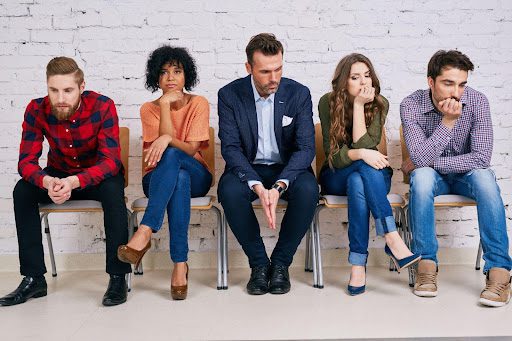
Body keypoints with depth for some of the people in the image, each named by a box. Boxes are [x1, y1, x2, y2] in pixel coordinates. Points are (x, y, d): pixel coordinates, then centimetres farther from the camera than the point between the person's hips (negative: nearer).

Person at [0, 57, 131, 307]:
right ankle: (33, 279, -14)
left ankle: (118, 277, -25)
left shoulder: (102, 106, -25)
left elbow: (111, 161, -30)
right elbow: (26, 161, -19)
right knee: (22, 191, -23)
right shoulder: (37, 110, -17)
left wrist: (74, 182, -48)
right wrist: (46, 181, -43)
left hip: (99, 175, -3)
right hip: (58, 174, 3)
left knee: (113, 190, -35)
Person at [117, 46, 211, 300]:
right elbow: (162, 142, -14)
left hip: (196, 176, 0)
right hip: (159, 179, 1)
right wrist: (165, 105, -17)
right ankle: (180, 264, -43)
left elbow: (191, 149, -11)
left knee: (171, 154, -37)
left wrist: (168, 140, -30)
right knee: (179, 180, -39)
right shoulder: (149, 109, 3)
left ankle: (144, 233, -46)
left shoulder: (199, 104, -1)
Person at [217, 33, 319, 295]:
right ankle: (259, 263, -12)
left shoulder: (299, 93, -7)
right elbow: (231, 147, -12)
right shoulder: (229, 95, -7)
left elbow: (306, 147, -11)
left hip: (287, 169, 0)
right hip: (248, 169, 0)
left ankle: (281, 263, -10)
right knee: (230, 190, -33)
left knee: (308, 190, -32)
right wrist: (257, 186, -30)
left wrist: (279, 186, -29)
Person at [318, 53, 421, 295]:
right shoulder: (328, 103, -10)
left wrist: (359, 105, -22)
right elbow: (333, 155, -13)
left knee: (358, 183, -37)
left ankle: (358, 264, -41)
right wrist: (360, 154, -32)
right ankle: (393, 240, -44)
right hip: (336, 177, -1)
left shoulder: (379, 104, -7)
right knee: (365, 169, -36)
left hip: (369, 176, 1)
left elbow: (364, 145, -20)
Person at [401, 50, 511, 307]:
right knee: (421, 177, -34)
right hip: (432, 176, 0)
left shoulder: (477, 101, -16)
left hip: (466, 174, 1)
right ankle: (426, 264, -24)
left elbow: (482, 158, -23)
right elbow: (420, 158, -26)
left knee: (484, 177, -32)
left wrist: (427, 162, -22)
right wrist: (448, 121, -34)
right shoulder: (411, 106, -17)